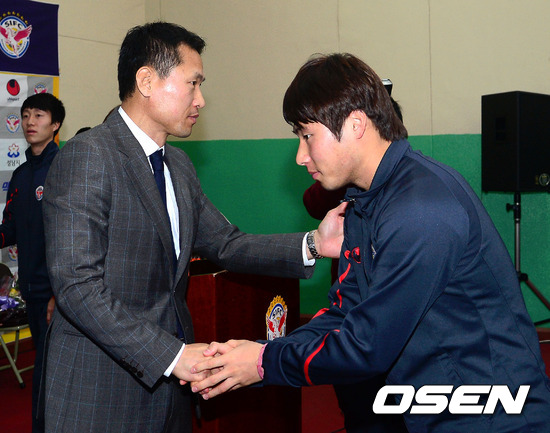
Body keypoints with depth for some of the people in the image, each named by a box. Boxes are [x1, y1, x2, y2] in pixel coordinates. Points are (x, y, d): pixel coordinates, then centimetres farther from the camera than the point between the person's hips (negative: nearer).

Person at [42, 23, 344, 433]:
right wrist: (172, 355, -24)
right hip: (102, 385, -7)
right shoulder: (86, 156, -15)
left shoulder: (179, 165, 12)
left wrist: (312, 244, -5)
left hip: (168, 373, 7)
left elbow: (224, 243, 10)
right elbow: (77, 283, -21)